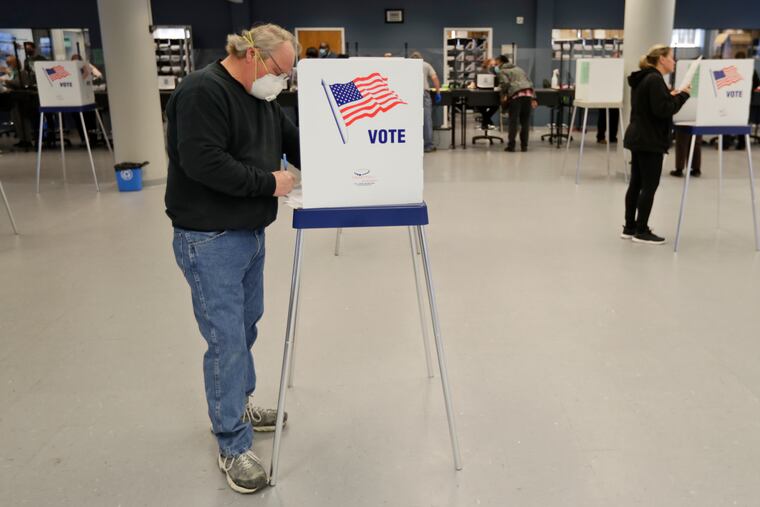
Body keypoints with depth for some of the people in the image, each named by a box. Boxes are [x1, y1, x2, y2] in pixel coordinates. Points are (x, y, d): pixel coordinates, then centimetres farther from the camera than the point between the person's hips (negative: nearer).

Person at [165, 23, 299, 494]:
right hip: (210, 240, -9)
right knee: (227, 340, -4)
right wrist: (268, 182, -19)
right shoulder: (202, 92, -18)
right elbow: (202, 162, -27)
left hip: (250, 232, 9)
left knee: (246, 326, 20)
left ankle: (238, 405, 39)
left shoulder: (262, 97, 11)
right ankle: (233, 446, 9)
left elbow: (294, 141, 18)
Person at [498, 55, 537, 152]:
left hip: (516, 94, -5)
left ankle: (511, 146, -2)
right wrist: (533, 98, 20)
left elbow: (505, 83, -8)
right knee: (525, 121, 9)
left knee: (513, 121, -2)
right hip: (528, 93, 5)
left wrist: (503, 95, 3)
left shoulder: (503, 71, 12)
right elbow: (530, 82, 25)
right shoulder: (519, 69, 31)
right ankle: (524, 146, 10)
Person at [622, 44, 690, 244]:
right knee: (649, 186, -3)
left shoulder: (643, 78, 15)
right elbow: (663, 110, -22)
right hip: (650, 140, -10)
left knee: (636, 183, 11)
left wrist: (670, 95, 11)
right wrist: (682, 95, -11)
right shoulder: (655, 79, -16)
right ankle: (642, 231, 2)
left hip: (638, 138, 10)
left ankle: (630, 228, 17)